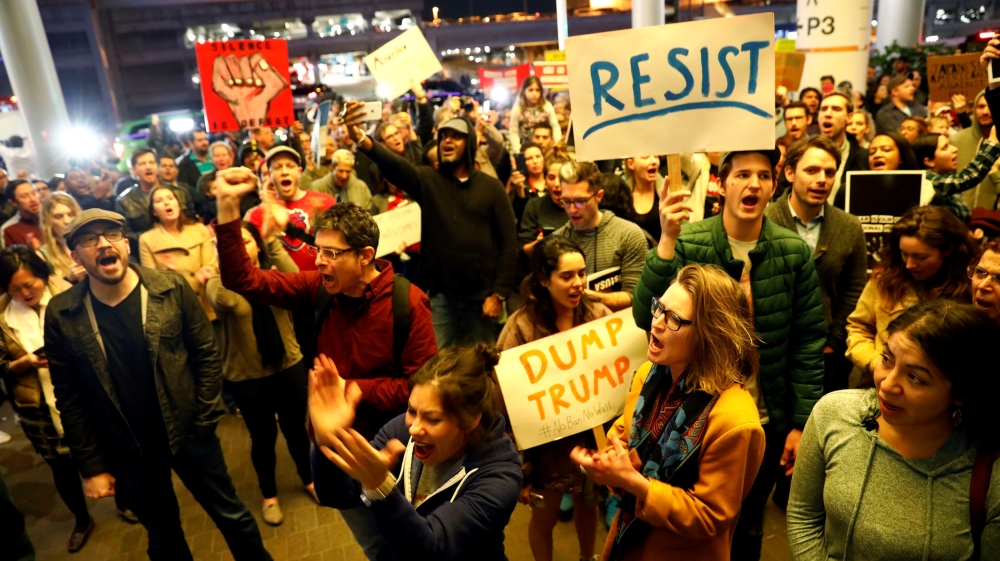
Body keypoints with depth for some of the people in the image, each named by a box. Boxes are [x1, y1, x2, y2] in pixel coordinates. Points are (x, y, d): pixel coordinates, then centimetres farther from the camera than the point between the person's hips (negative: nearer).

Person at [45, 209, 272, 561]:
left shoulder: (172, 288, -11)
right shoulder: (61, 315, -8)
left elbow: (206, 354, -6)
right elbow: (69, 397, -2)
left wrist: (204, 421, -9)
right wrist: (91, 466, -1)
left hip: (188, 435, -1)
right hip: (126, 453, 1)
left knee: (231, 516, 15)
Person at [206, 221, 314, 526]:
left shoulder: (273, 273, -2)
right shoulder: (218, 281, -8)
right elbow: (225, 301, -32)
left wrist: (274, 241, -27)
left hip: (289, 366, 2)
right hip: (247, 376, -1)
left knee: (295, 427, 17)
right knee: (263, 436, 13)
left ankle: (308, 478, 43)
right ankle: (269, 494, 37)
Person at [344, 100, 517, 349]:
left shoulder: (491, 186, 1)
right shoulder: (427, 179, 1)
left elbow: (508, 242, -1)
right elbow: (393, 165, -20)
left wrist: (499, 293, -6)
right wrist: (362, 140, -41)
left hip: (481, 296, 0)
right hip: (440, 295, 0)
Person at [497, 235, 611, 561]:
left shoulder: (600, 316, -9)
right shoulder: (522, 327, -18)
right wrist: (518, 468, -14)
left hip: (594, 435, 3)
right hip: (546, 442, -3)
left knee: (587, 504, 25)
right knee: (545, 516, 16)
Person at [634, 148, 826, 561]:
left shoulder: (794, 252, -6)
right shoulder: (687, 242, -12)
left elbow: (809, 341, -2)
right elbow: (647, 319, -21)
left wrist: (801, 423, -4)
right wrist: (666, 240, -31)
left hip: (766, 422, 2)